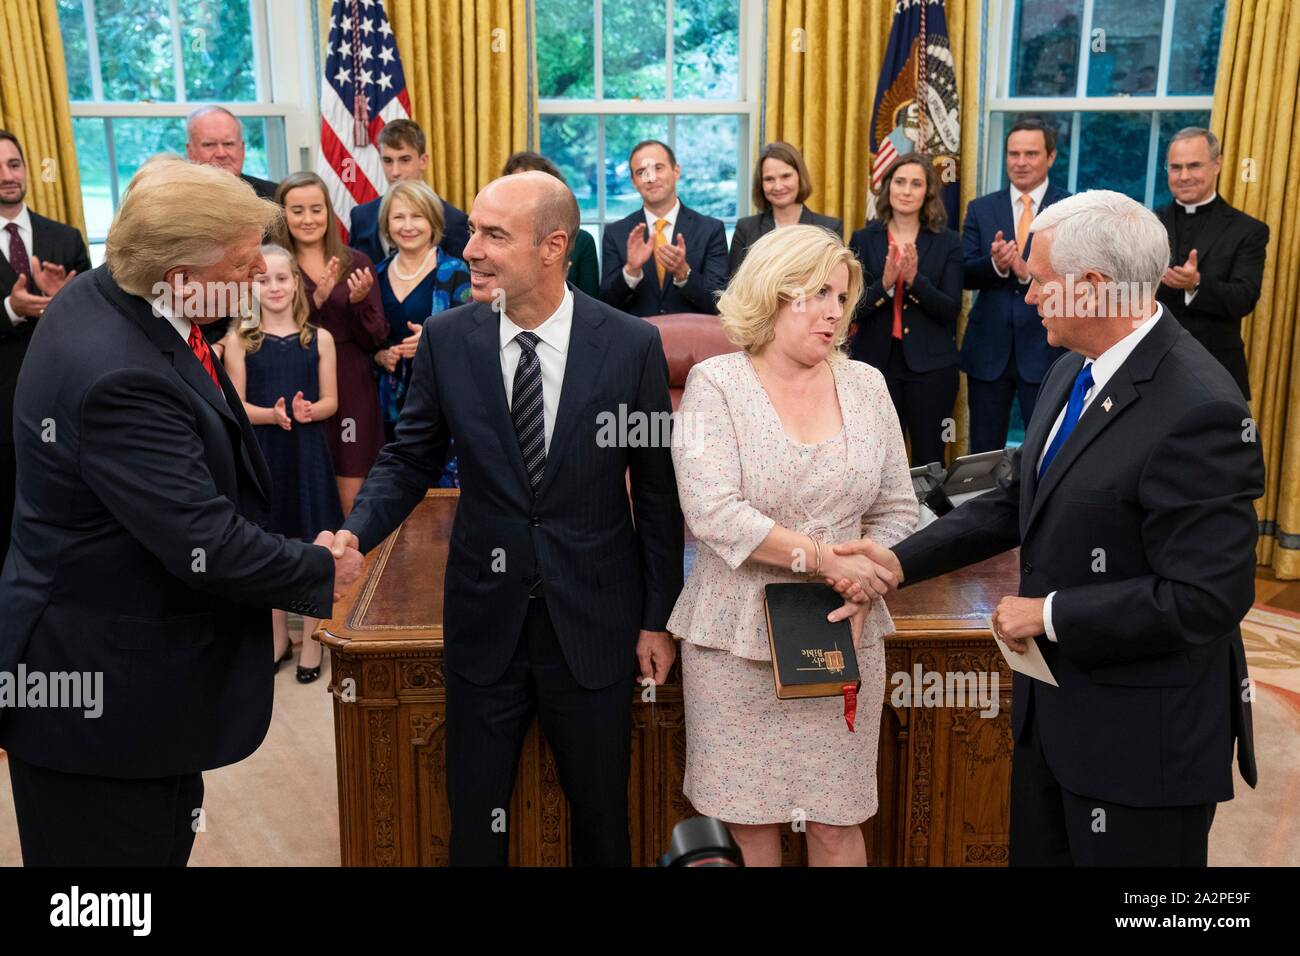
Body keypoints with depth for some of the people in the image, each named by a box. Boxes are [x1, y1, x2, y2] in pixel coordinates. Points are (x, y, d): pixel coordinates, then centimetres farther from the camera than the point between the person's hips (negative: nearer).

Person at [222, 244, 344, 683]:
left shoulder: (318, 338, 2)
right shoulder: (239, 339, 0)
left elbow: (330, 402, 3)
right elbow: (235, 406, -3)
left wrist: (307, 411, -18)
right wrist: (273, 415, -22)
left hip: (307, 451, 0)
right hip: (260, 452, 0)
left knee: (311, 546, 3)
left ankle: (312, 638, 19)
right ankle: (278, 635, 26)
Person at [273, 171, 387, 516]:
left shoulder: (357, 263, 3)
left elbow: (375, 341, 2)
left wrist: (359, 301, -16)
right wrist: (316, 299, -21)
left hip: (352, 392, 1)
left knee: (353, 506, 4)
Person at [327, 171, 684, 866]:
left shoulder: (631, 345, -11)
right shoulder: (447, 339, -6)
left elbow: (656, 489, -4)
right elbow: (410, 458, 3)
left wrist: (658, 618, 0)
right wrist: (354, 534, -16)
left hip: (593, 620, -1)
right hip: (484, 618, 1)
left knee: (601, 813, 17)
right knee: (475, 820, 16)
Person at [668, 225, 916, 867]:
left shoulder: (865, 385, 7)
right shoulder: (716, 383, -4)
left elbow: (896, 513, 7)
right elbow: (712, 512, -16)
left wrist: (856, 597, -9)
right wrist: (826, 559, -17)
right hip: (737, 638, -3)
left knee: (837, 826, 8)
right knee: (748, 822, 6)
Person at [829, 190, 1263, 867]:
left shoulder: (1199, 410, -25)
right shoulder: (1070, 374, 3)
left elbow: (1205, 598, -26)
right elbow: (1019, 500, 11)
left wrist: (1050, 614, -19)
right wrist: (903, 561, 2)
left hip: (1142, 732, -8)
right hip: (1051, 706, 8)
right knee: (1035, 852, 23)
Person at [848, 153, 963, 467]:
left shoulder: (947, 242, 3)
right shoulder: (864, 239, 4)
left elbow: (951, 310, -4)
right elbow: (852, 308, -2)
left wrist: (915, 280, -19)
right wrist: (885, 283, -19)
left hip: (931, 365, 0)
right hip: (875, 362, 0)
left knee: (929, 460, 5)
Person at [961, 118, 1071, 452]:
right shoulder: (981, 209, 6)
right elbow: (964, 275, 1)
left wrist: (1029, 272, -24)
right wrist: (994, 264, -20)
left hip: (1046, 347, -2)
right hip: (988, 348, 2)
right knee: (983, 452, 12)